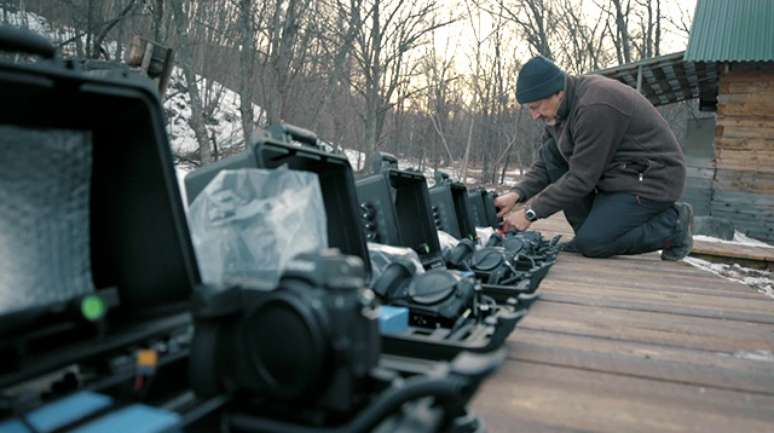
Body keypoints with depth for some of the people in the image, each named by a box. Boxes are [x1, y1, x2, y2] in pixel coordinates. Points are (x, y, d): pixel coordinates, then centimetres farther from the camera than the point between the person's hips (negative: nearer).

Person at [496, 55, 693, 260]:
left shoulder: (595, 107, -27)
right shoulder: (560, 107, 1)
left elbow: (581, 178, -26)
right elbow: (545, 164, 4)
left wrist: (531, 213, -22)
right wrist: (517, 194, -13)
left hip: (653, 178, -9)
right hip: (615, 173, 9)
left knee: (591, 245, -19)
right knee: (551, 151, -3)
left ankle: (672, 223, 0)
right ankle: (588, 233, 2)